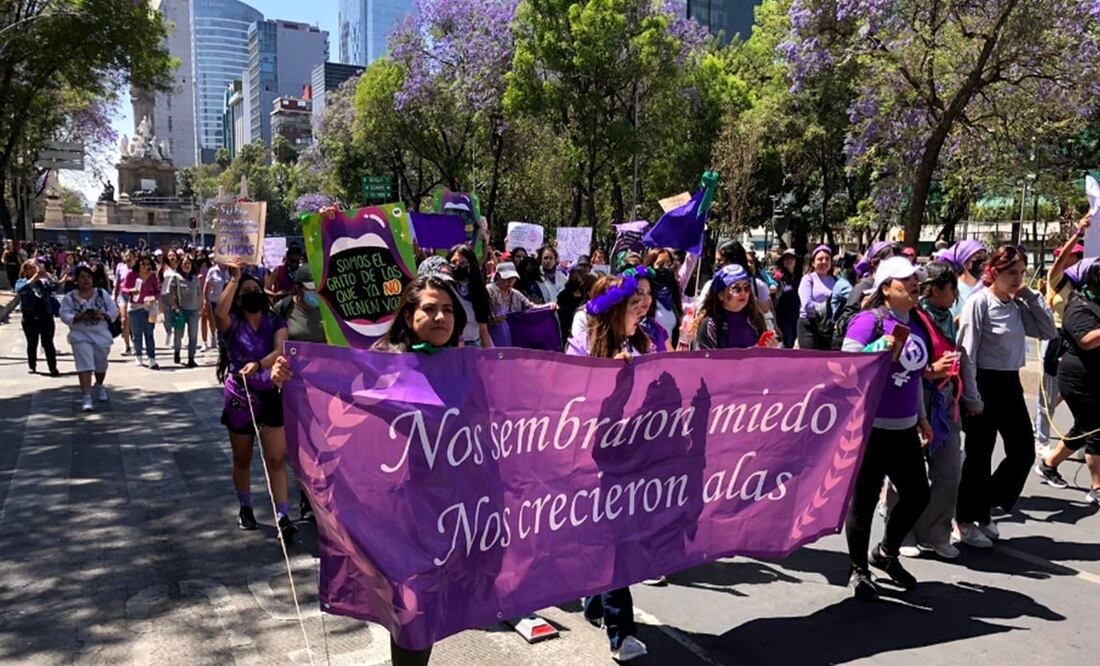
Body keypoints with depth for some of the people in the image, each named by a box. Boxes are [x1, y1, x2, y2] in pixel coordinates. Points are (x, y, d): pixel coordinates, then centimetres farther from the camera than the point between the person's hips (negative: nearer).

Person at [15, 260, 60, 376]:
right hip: (30, 318, 0)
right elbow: (21, 289, -20)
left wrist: (45, 274, -21)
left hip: (46, 317, 0)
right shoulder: (21, 282, 4)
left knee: (48, 343, -2)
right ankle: (32, 366, 23)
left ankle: (53, 367, -1)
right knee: (32, 344, 10)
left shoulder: (44, 281, 8)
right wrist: (36, 276, -27)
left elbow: (55, 287, -11)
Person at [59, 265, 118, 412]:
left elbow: (114, 310, 1)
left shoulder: (102, 294, 3)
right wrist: (80, 317, -25)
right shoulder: (69, 298, -2)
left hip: (101, 335, 3)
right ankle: (86, 397, -16)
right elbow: (65, 316, -9)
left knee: (101, 365, 17)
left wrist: (102, 316, -17)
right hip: (81, 336, -3)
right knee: (85, 365, -14)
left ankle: (99, 386, 45)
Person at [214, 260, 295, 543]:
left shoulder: (276, 323, 1)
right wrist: (234, 279, -23)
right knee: (242, 459, 14)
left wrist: (258, 364, -35)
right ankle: (245, 508, 33)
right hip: (240, 397, 0)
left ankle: (283, 517, -7)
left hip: (272, 395, 0)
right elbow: (219, 313, -28)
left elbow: (281, 351, -17)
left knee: (277, 459, -6)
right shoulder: (232, 324, -3)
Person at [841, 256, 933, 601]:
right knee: (864, 499, 3)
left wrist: (921, 417, 23)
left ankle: (886, 553, 38)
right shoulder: (869, 320, -12)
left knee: (917, 494, 14)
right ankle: (858, 572, 21)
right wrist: (883, 348, -31)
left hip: (904, 428, 8)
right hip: (870, 426, -7)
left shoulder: (916, 324, 11)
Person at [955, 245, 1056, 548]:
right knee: (979, 456, 3)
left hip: (1010, 384, 7)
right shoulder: (979, 301, -14)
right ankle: (965, 522, 20)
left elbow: (1048, 331, 10)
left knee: (1023, 453, 9)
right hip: (984, 384, -7)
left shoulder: (1017, 305, 7)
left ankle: (982, 511, 25)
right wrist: (972, 398, -17)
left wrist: (1030, 297, 0)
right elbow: (967, 352, -16)